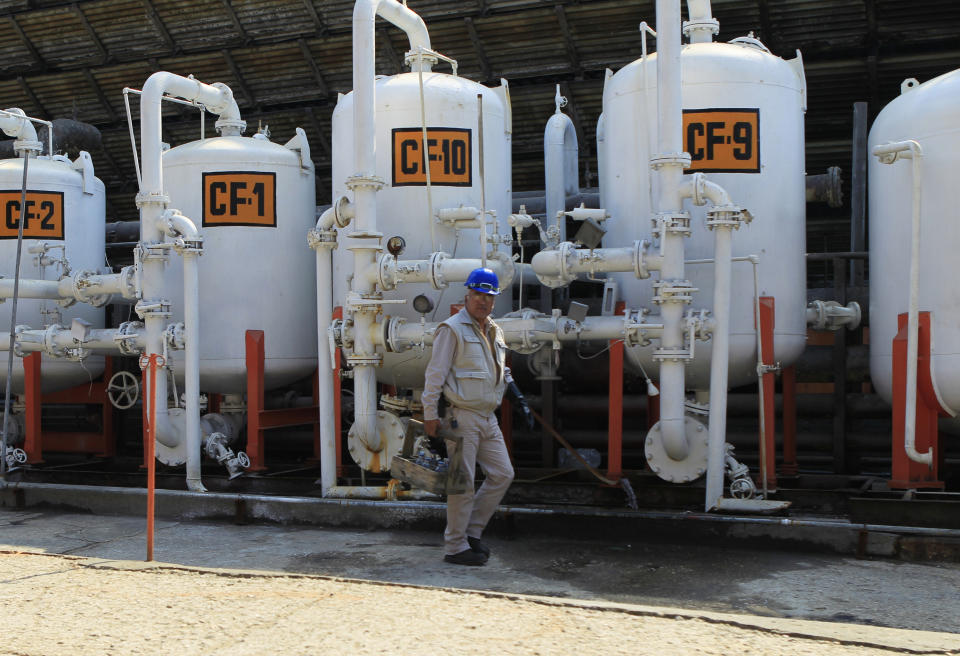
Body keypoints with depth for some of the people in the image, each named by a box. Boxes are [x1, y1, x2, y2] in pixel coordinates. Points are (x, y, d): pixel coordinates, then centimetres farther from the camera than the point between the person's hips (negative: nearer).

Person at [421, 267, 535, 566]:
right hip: (461, 417, -8)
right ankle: (455, 547, 6)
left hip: (488, 418, 8)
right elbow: (435, 373, -11)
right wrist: (430, 414, -15)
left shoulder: (494, 331, 16)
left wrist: (520, 400, 20)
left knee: (502, 474, 8)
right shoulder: (452, 329, -8)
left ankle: (472, 532, 20)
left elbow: (502, 371, 28)